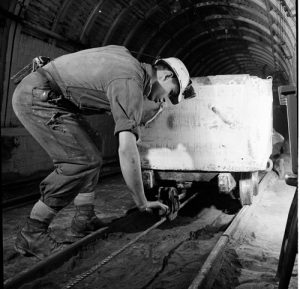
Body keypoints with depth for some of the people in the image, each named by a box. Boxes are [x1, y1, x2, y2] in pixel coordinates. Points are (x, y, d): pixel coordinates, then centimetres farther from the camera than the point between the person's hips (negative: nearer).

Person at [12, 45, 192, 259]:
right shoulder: (131, 84, -18)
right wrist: (142, 202, -18)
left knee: (89, 157, 10)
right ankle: (32, 233, -9)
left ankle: (84, 219, 16)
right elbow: (127, 149, -25)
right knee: (83, 161, -17)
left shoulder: (124, 54, 11)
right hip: (36, 96, -10)